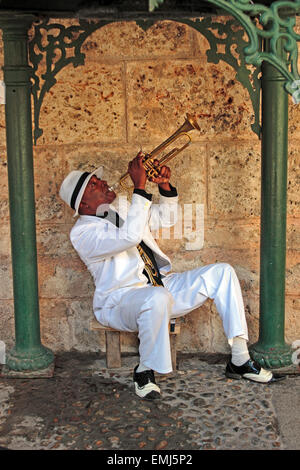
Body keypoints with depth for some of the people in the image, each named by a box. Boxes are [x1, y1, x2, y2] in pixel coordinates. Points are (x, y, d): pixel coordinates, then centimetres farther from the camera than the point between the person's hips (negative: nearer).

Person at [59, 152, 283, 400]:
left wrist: (165, 185, 6)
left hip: (161, 285, 8)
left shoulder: (121, 212, 16)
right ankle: (145, 371, -18)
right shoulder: (82, 232, -12)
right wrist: (140, 187, -29)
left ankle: (240, 361, -3)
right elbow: (130, 237, -29)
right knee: (157, 298, -43)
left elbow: (166, 217, 25)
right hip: (121, 301, -8)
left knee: (222, 272, -3)